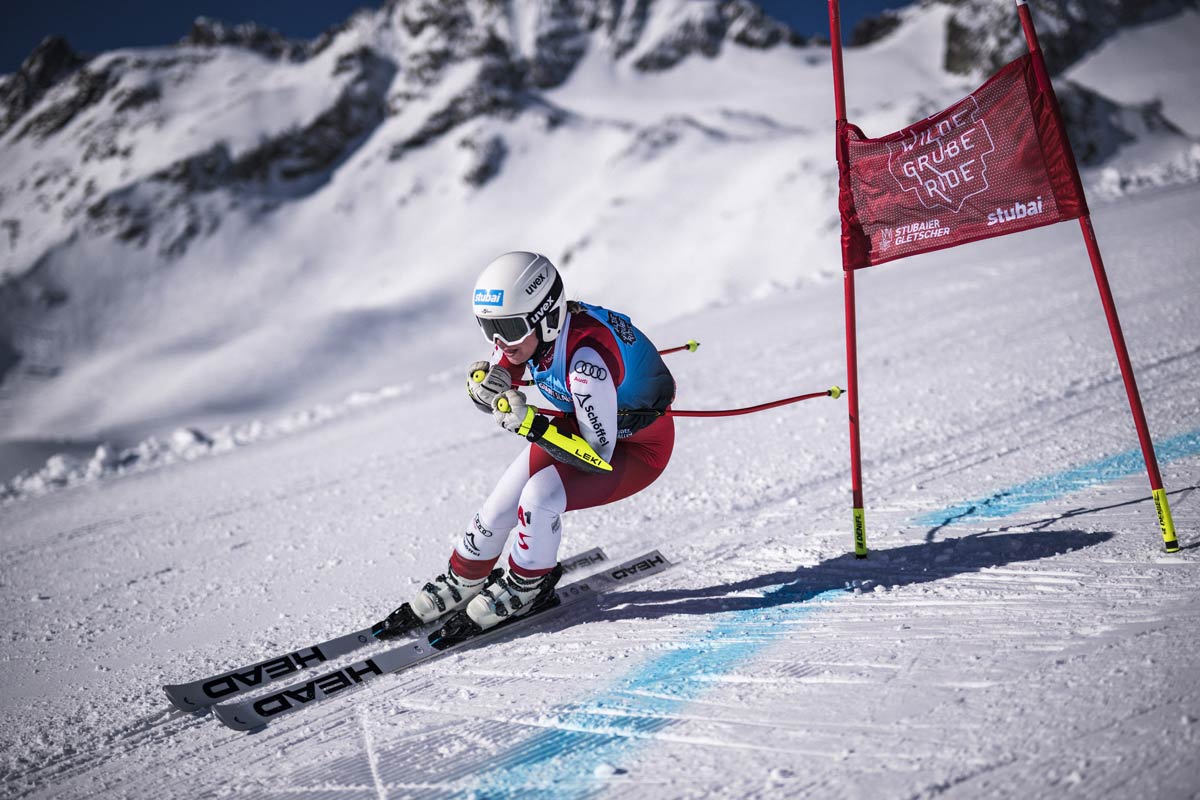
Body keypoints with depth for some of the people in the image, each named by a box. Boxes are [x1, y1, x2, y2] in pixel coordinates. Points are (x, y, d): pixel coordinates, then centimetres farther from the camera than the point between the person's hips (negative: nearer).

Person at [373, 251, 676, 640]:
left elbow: (597, 456, -34)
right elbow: (491, 387, -1)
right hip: (584, 426, 7)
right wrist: (482, 384, -25)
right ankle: (460, 584, 24)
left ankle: (526, 588, 1)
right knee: (500, 505, -1)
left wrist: (528, 424, -39)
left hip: (638, 447, -7)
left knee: (540, 497, -26)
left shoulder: (587, 358, -39)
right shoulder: (526, 329, -17)